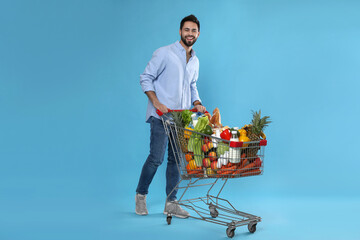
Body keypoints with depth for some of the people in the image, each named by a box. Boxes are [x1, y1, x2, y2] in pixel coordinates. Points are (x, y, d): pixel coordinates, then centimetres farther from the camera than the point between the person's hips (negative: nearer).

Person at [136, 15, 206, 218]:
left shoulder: (195, 61, 15)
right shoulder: (164, 53, -6)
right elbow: (146, 78, -6)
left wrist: (197, 103, 5)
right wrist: (156, 103, -17)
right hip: (161, 116, -6)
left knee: (176, 159, 6)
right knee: (156, 158, -6)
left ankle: (171, 203, 14)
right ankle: (141, 195, 15)